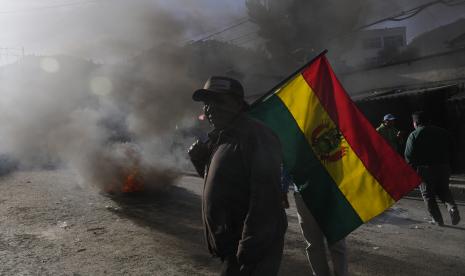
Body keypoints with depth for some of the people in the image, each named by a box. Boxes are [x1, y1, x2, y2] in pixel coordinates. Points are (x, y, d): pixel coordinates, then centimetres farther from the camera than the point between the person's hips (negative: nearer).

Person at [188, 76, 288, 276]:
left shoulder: (254, 136, -19)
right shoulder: (222, 139, 12)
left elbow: (265, 201, -26)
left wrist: (248, 253, -27)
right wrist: (200, 159, 4)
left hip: (252, 251, -9)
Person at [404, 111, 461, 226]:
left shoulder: (414, 135, -6)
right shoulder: (442, 132, 9)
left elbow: (409, 156, -10)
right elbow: (450, 149, 13)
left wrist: (413, 168, 4)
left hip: (425, 169, -4)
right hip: (444, 167, 4)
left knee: (428, 195, 9)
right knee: (443, 190, 22)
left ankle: (437, 219, 8)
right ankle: (452, 207, -3)